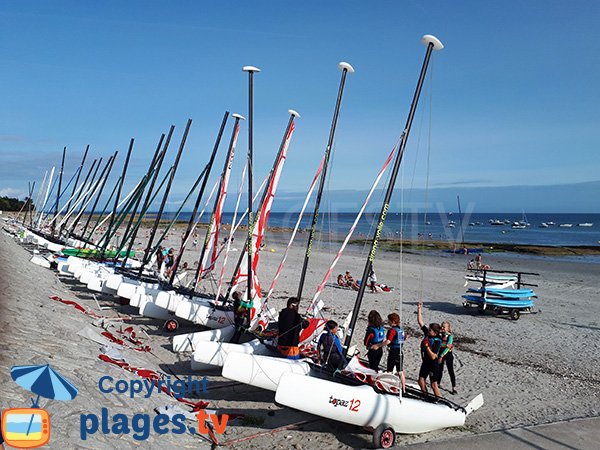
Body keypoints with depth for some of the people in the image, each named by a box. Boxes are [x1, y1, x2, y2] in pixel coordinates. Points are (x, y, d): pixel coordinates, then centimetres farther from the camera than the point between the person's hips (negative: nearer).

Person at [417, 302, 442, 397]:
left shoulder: (437, 342, -22)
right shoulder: (427, 333, -4)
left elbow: (433, 356, -26)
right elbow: (420, 322, -1)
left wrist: (427, 347, -33)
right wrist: (419, 309, -5)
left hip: (433, 364, -7)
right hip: (425, 362, 7)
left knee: (434, 385, -2)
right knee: (421, 382, 13)